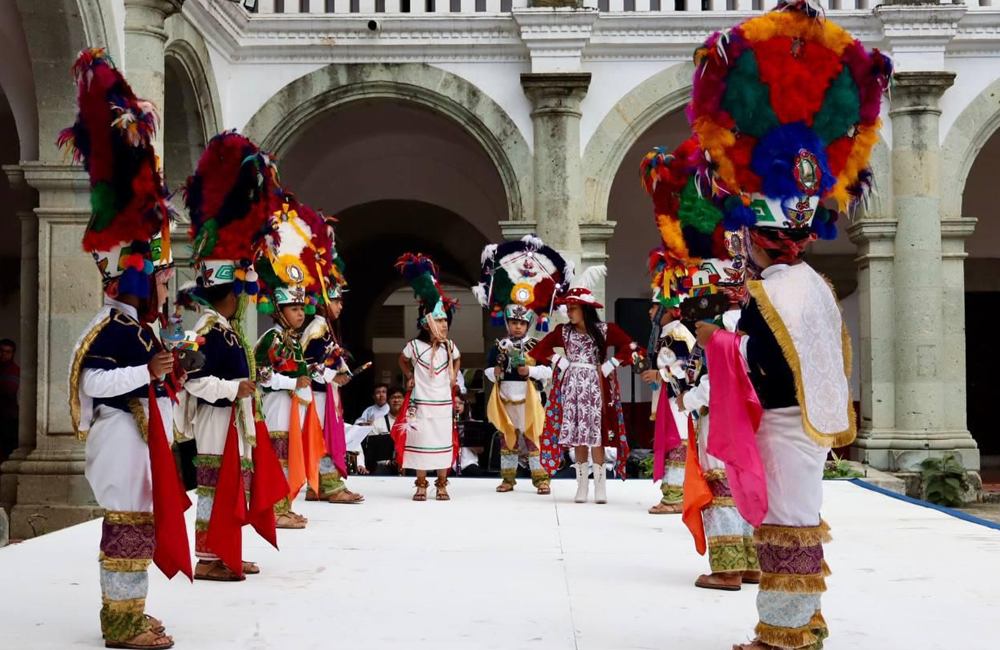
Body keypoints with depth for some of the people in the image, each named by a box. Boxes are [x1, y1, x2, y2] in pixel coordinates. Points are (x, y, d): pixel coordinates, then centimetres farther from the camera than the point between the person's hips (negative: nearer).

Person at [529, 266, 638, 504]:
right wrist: (560, 363, 1)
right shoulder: (563, 331, 5)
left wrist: (607, 367, -7)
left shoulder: (604, 330, -3)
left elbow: (629, 348, -5)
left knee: (596, 437, -4)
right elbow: (539, 350, 10)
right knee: (576, 437, 3)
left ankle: (600, 487, 2)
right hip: (572, 386, 3)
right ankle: (582, 486, 10)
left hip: (595, 386, -3)